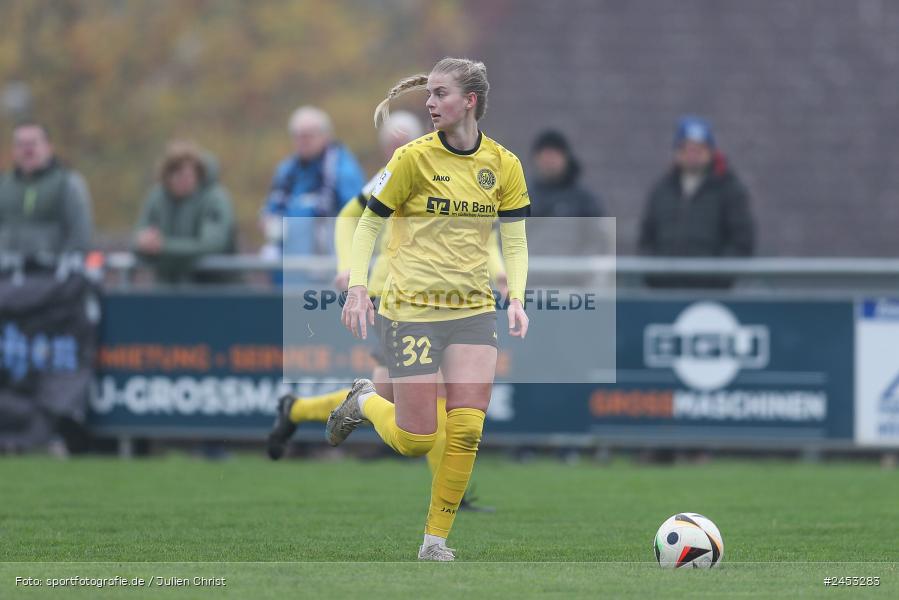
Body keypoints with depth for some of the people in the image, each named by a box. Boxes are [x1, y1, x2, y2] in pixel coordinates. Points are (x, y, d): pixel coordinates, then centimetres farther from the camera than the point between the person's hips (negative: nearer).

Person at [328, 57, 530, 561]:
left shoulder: (503, 165, 2)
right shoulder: (414, 158, -7)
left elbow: (515, 240, 8)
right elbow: (368, 224, 0)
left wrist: (517, 298, -7)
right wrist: (357, 288, -11)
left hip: (474, 310, 3)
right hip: (412, 308, -3)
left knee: (466, 432, -9)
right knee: (415, 441, -5)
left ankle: (436, 538, 5)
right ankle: (365, 402, 28)